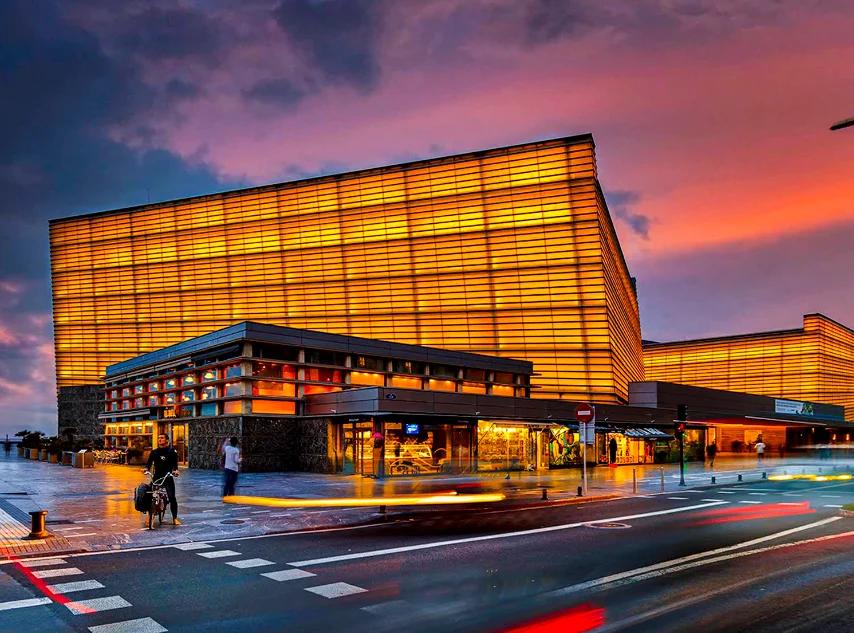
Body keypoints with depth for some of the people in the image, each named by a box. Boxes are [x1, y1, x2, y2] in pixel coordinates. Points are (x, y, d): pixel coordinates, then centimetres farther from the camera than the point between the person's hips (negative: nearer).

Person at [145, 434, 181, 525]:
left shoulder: (172, 451, 4)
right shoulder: (154, 452, 12)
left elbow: (175, 463, -4)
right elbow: (149, 462, 5)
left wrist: (175, 470, -23)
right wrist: (146, 469, -15)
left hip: (168, 477, -3)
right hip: (156, 477, 3)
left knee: (172, 497, -10)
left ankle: (175, 518, -2)